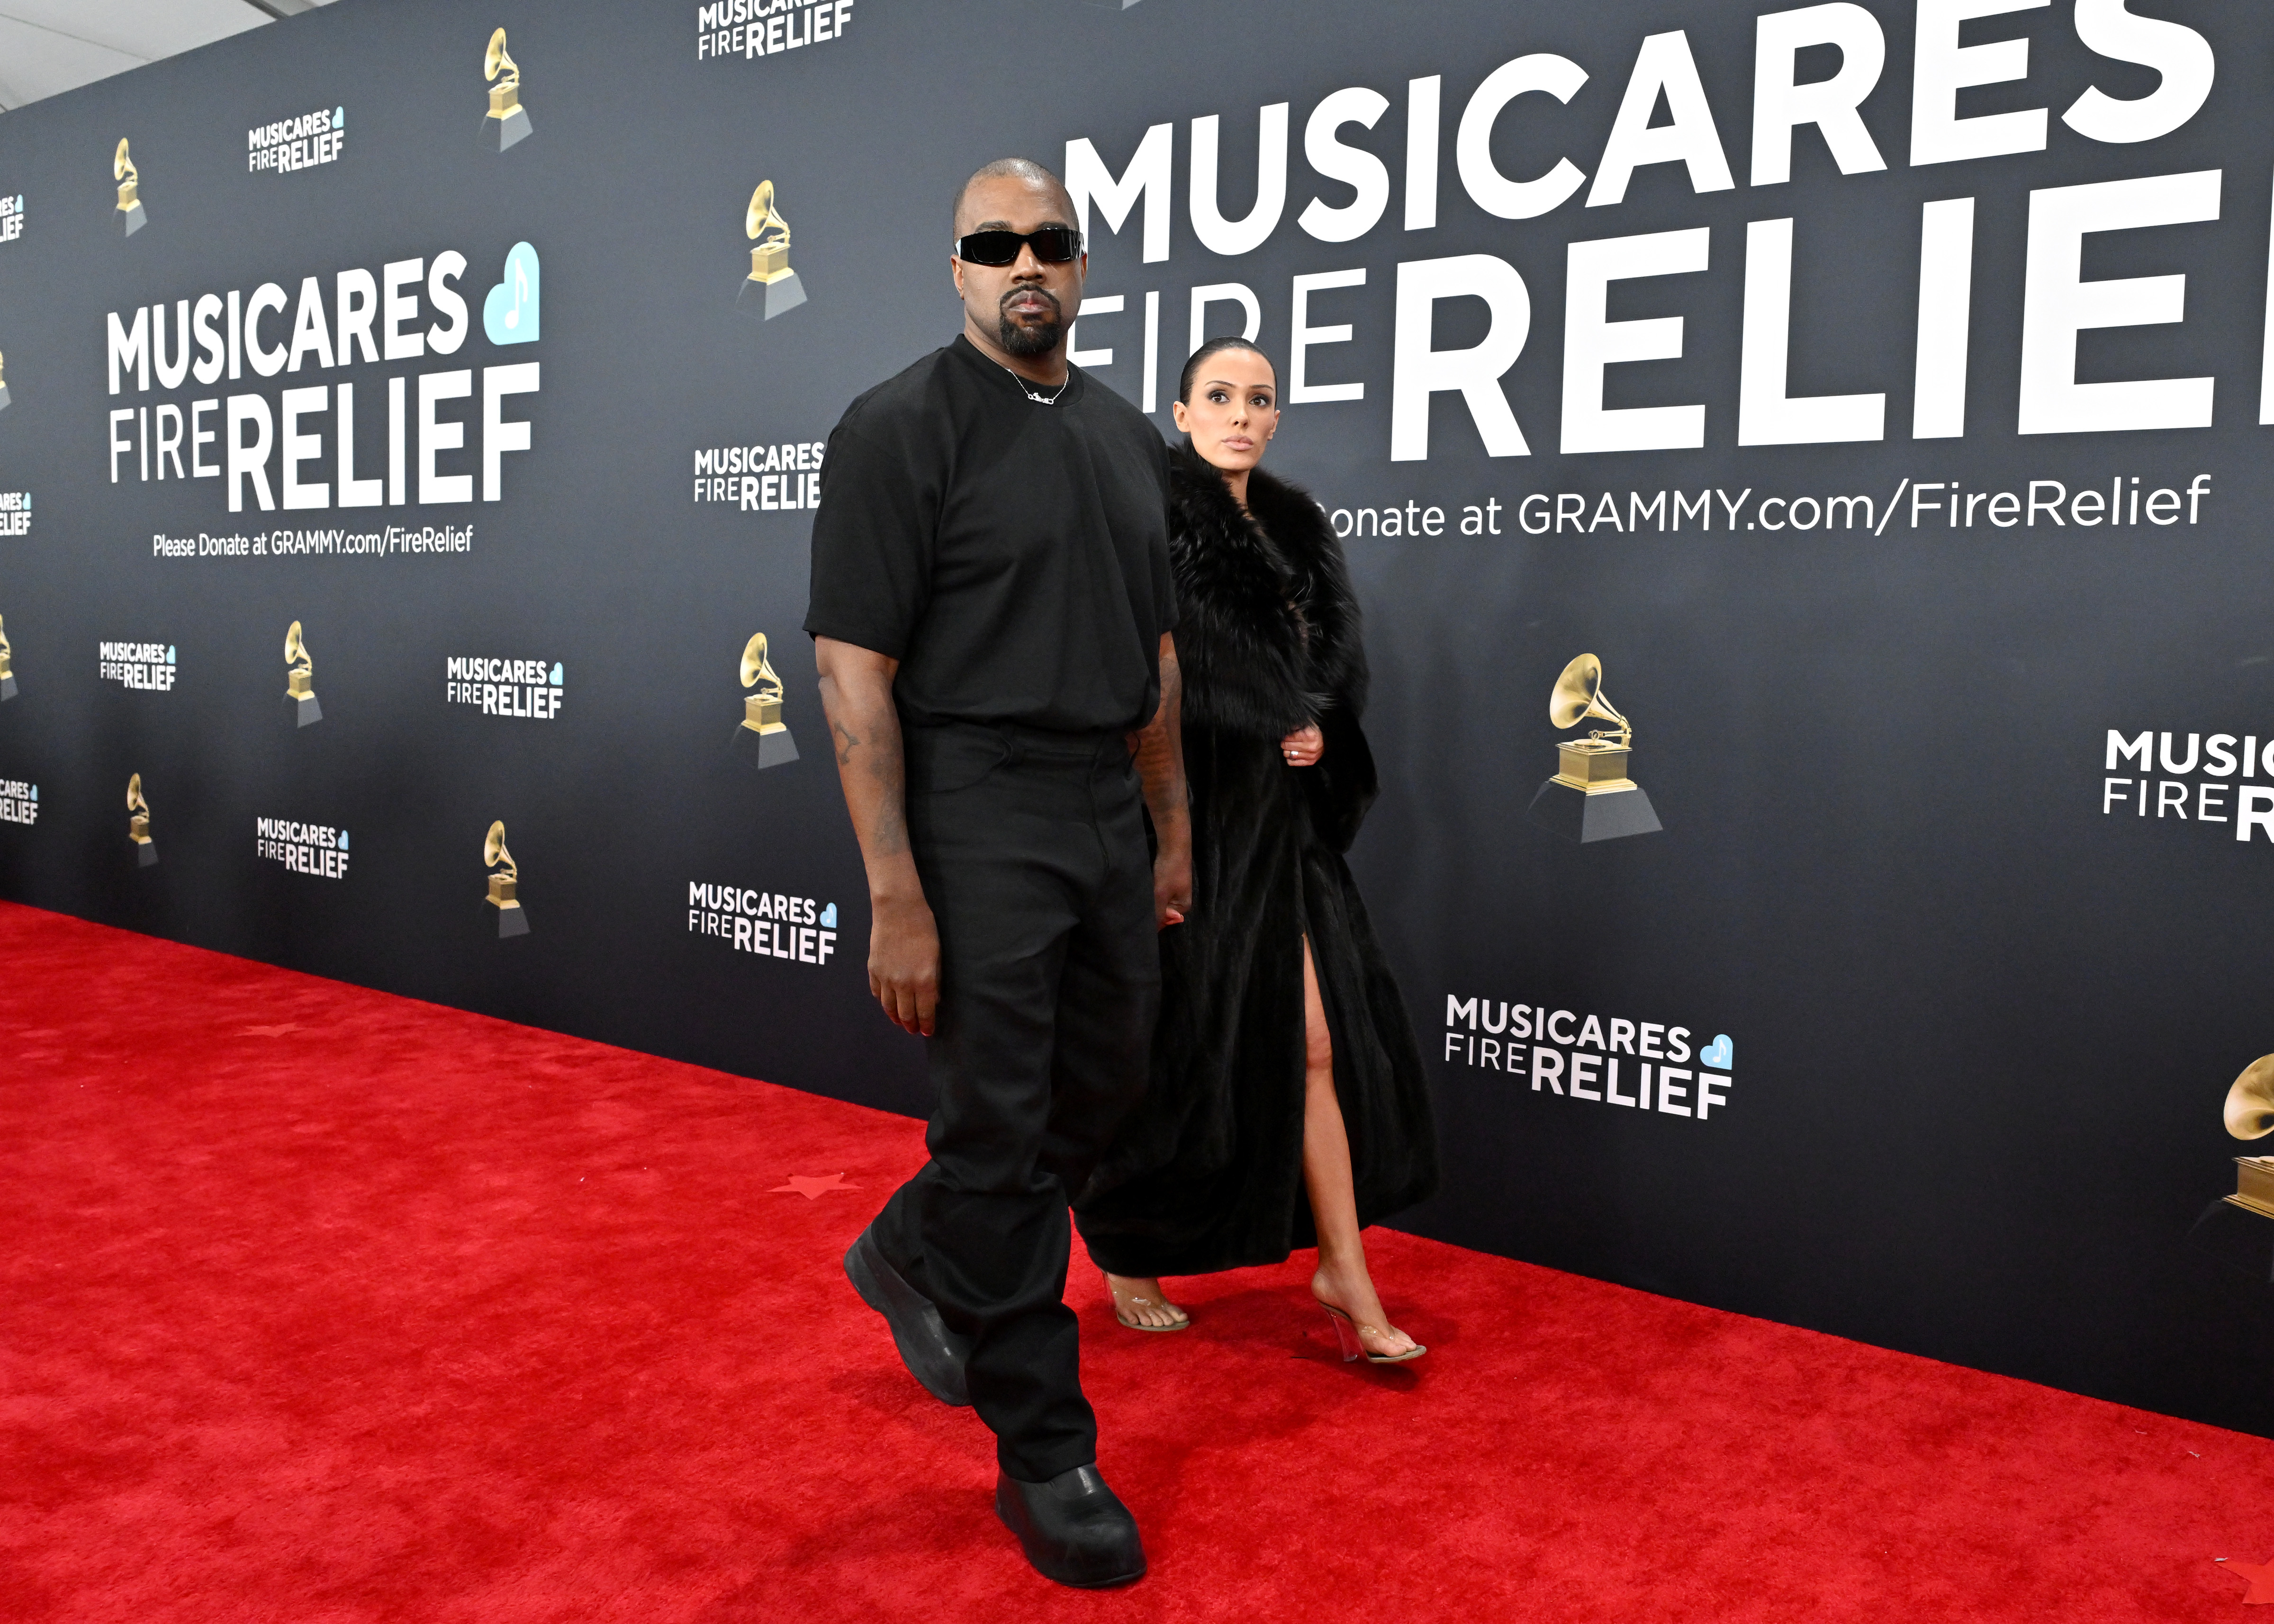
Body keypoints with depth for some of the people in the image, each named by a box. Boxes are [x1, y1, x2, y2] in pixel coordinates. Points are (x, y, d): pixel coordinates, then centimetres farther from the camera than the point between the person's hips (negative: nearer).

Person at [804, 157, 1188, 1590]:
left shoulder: (1128, 436, 12)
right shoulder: (904, 428, -9)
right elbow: (854, 670, -13)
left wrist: (1173, 828, 14)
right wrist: (896, 895, -18)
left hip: (1107, 814, 7)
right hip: (976, 817, -7)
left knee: (1102, 1093, 17)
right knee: (1002, 1127, 2)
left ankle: (916, 1254, 42)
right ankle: (1045, 1455, 17)